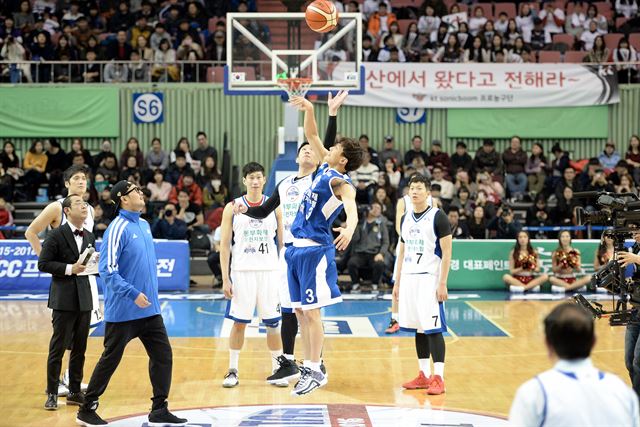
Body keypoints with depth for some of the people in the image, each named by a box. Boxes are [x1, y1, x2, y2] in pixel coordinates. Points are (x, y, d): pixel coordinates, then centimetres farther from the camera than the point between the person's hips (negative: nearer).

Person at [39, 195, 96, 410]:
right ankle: (52, 393, 8)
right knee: (58, 347, -1)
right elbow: (43, 264, -10)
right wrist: (69, 268, -18)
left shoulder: (90, 236, 12)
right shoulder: (56, 235, -7)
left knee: (80, 348, 10)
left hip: (84, 298, 6)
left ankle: (75, 392, 20)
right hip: (64, 299, -6)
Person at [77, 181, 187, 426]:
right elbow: (108, 270, -20)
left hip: (149, 308, 8)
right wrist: (133, 294, -24)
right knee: (110, 360, 3)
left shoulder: (144, 225, 10)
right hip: (123, 311, -7)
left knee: (163, 355, 5)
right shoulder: (118, 228, -15)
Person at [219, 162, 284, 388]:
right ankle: (233, 371, 14)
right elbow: (225, 245, 1)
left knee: (273, 323, 3)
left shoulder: (275, 207, 5)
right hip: (242, 271, -1)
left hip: (269, 272, 1)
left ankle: (277, 369, 14)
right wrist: (225, 278, -5)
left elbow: (282, 243, 8)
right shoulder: (233, 208, 1)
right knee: (239, 322, 3)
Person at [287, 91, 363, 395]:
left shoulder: (341, 183, -15)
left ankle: (316, 372, 2)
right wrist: (308, 109, 4)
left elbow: (351, 207, -36)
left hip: (315, 250, -9)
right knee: (300, 311, 12)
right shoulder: (325, 168, 10)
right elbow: (311, 135, 19)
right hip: (298, 247, 9)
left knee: (311, 312, -5)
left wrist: (349, 228, -56)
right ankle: (308, 366, 19)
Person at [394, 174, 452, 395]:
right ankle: (424, 375, 17)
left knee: (433, 329, -7)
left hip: (429, 279, -6)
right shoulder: (406, 218, 13)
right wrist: (397, 282, 15)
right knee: (418, 329, 10)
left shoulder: (438, 217, -7)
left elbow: (447, 253, -10)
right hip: (409, 278, 7)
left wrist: (442, 284, -15)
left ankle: (439, 379, -4)